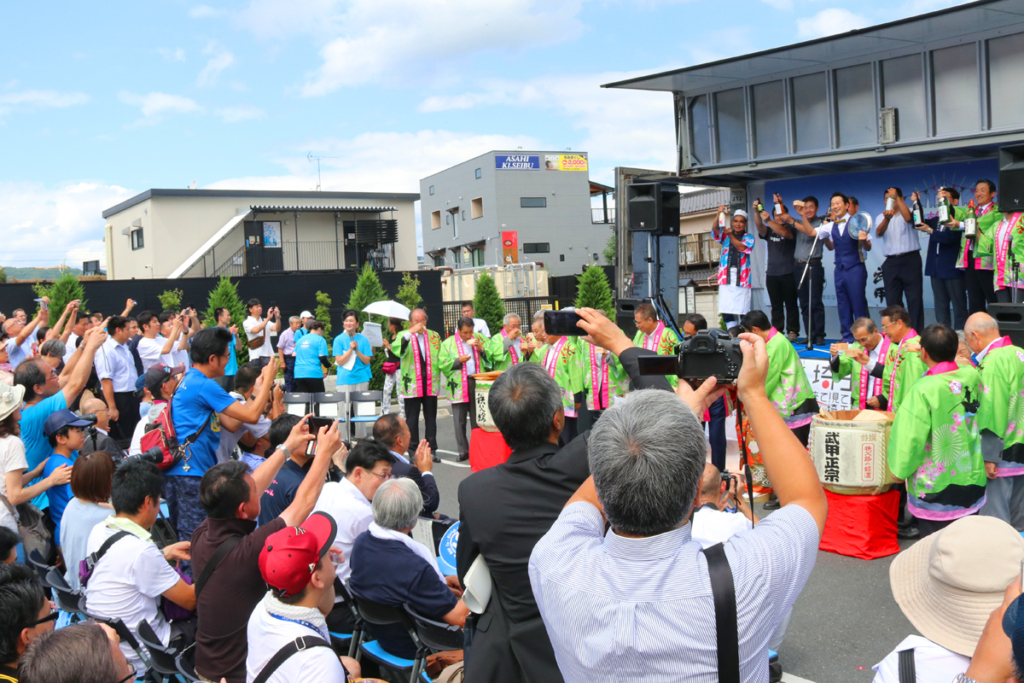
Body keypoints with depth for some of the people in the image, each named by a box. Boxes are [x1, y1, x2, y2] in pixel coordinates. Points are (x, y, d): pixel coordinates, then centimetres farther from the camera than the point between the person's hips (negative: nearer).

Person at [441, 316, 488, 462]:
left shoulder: (479, 339, 11)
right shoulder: (448, 344, 5)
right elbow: (443, 365, -1)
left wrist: (481, 349, -9)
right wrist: (458, 361, -13)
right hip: (458, 387, -1)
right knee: (460, 421, 2)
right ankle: (463, 451, 11)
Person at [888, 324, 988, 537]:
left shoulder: (923, 390, -20)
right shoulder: (972, 377, -5)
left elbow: (909, 437, -18)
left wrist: (899, 469, 0)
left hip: (935, 489, -5)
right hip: (972, 482, 5)